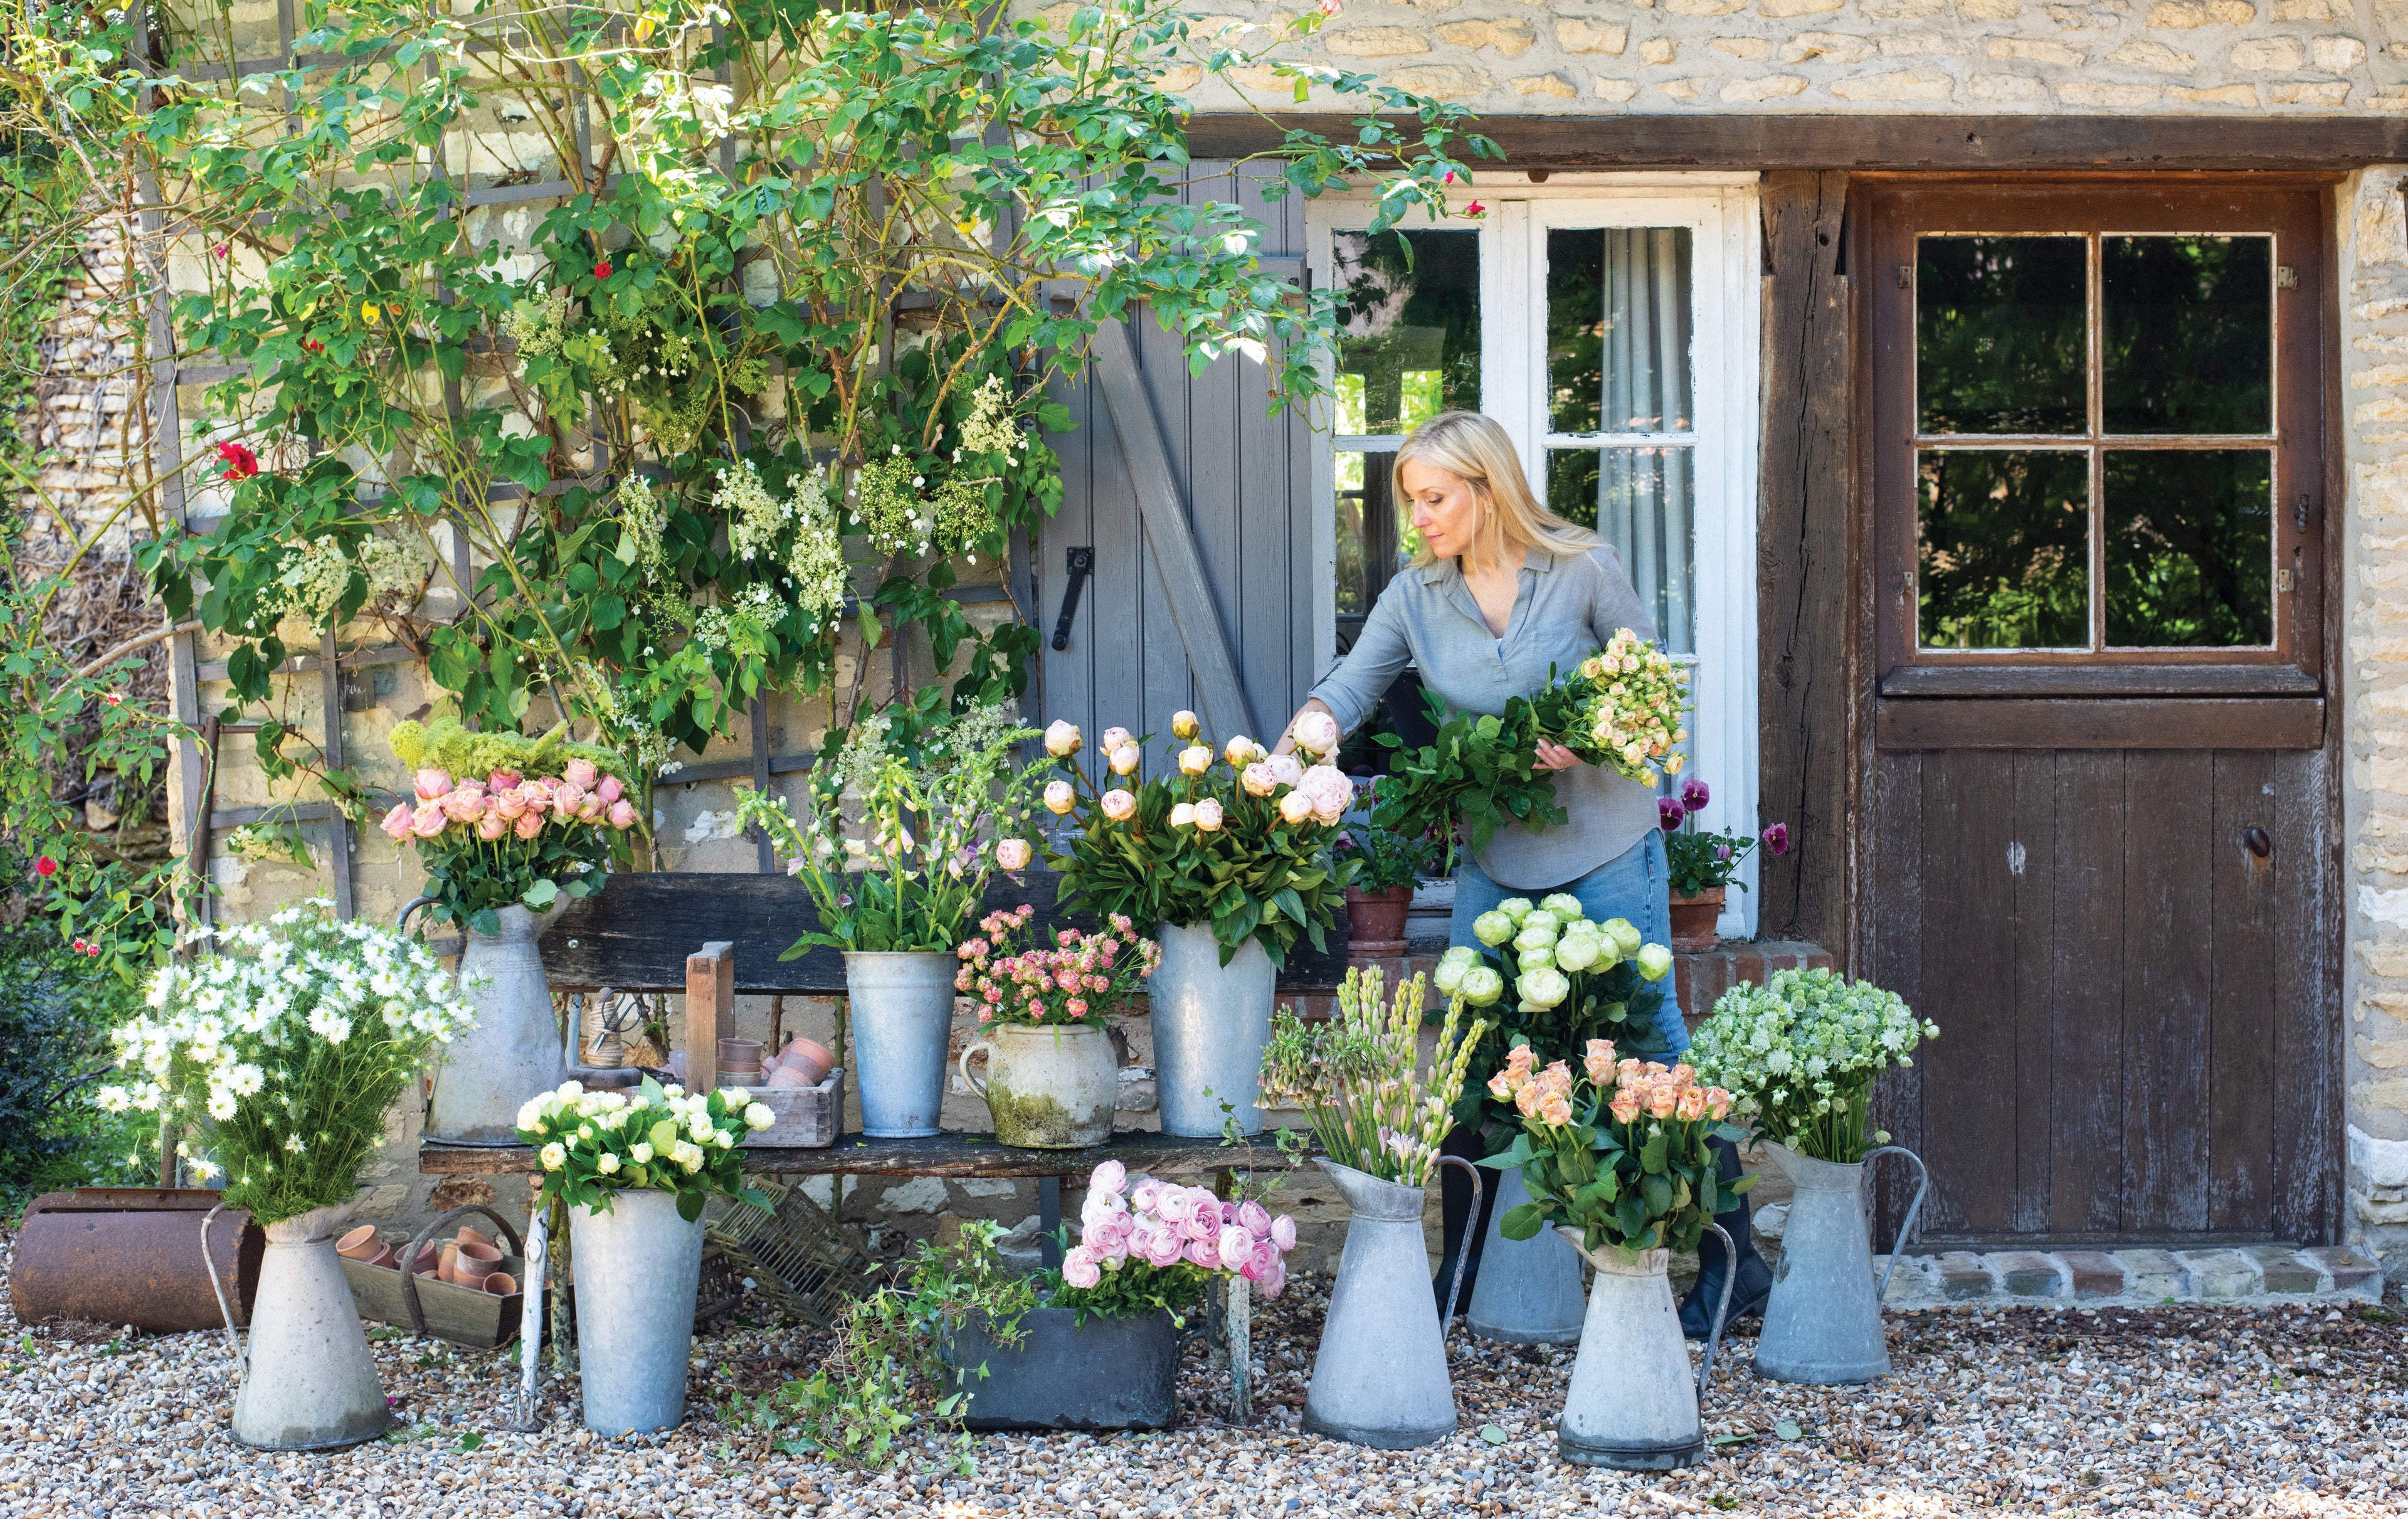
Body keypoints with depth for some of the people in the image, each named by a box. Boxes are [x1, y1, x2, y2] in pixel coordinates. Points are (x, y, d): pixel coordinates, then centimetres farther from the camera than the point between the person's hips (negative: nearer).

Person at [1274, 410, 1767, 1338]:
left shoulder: (1583, 570, -9)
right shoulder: (1415, 597, 1)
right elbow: (1350, 686, -2)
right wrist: (1299, 738, -22)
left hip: (1603, 843, -4)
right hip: (1493, 857, 4)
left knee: (1650, 1035, -2)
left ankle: (1734, 1264, 6)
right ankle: (1464, 1270, 16)